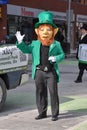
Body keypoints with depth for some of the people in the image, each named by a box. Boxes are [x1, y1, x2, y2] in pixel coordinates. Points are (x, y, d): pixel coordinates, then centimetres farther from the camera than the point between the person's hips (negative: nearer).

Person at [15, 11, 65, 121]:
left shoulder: (56, 45, 3)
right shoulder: (35, 44, 8)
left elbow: (62, 54, 8)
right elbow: (26, 49, 13)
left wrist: (56, 58, -12)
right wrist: (20, 42, -3)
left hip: (51, 72, -2)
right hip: (39, 72, 3)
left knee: (53, 92, -1)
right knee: (40, 93, 9)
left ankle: (55, 113, 8)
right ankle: (42, 112, 22)